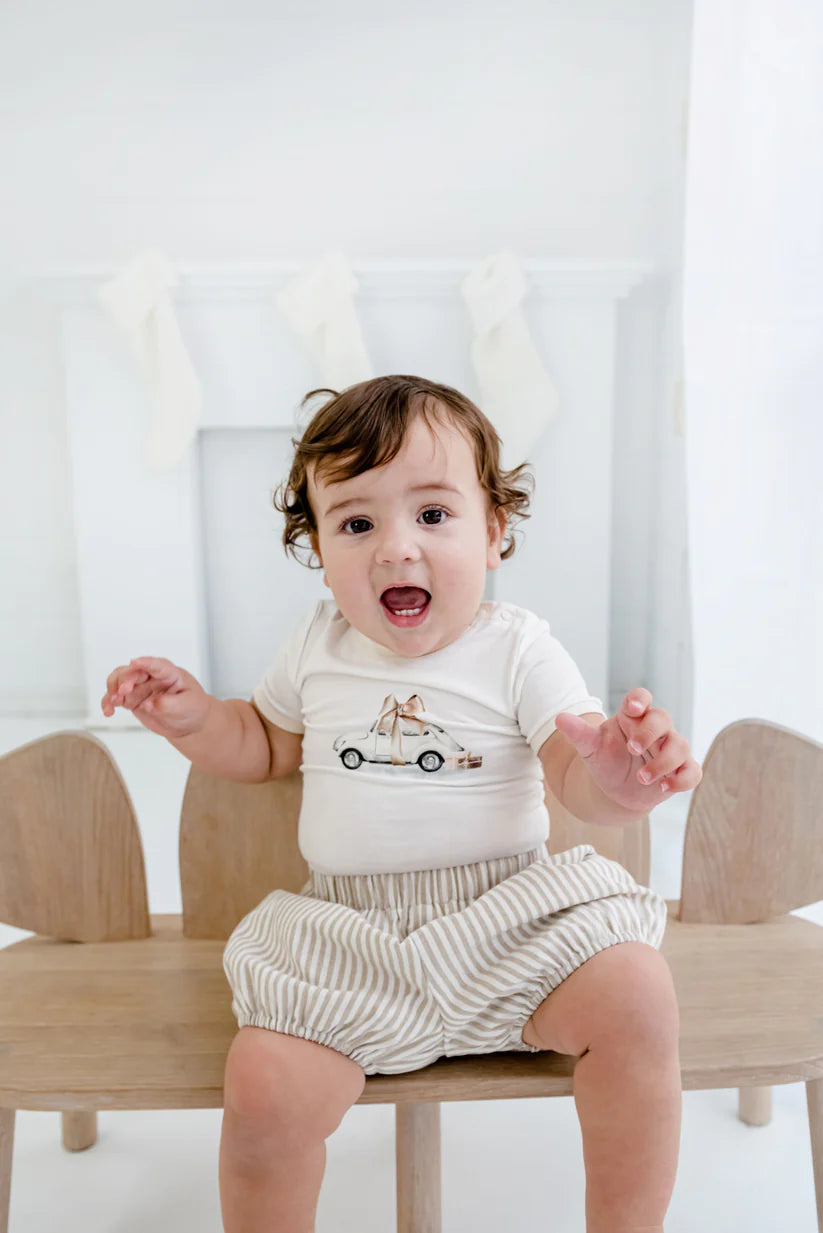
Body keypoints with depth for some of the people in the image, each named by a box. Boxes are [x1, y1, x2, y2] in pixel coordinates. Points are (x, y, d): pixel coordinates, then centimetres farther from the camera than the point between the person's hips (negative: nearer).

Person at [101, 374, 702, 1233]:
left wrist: (617, 782, -34)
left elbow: (577, 777, -10)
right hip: (351, 937, 2)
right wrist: (195, 719, 2)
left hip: (506, 913, -1)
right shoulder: (318, 646, 6)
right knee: (264, 1087, -18)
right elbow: (267, 745, 21)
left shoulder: (517, 649, -4)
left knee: (635, 999, -22)